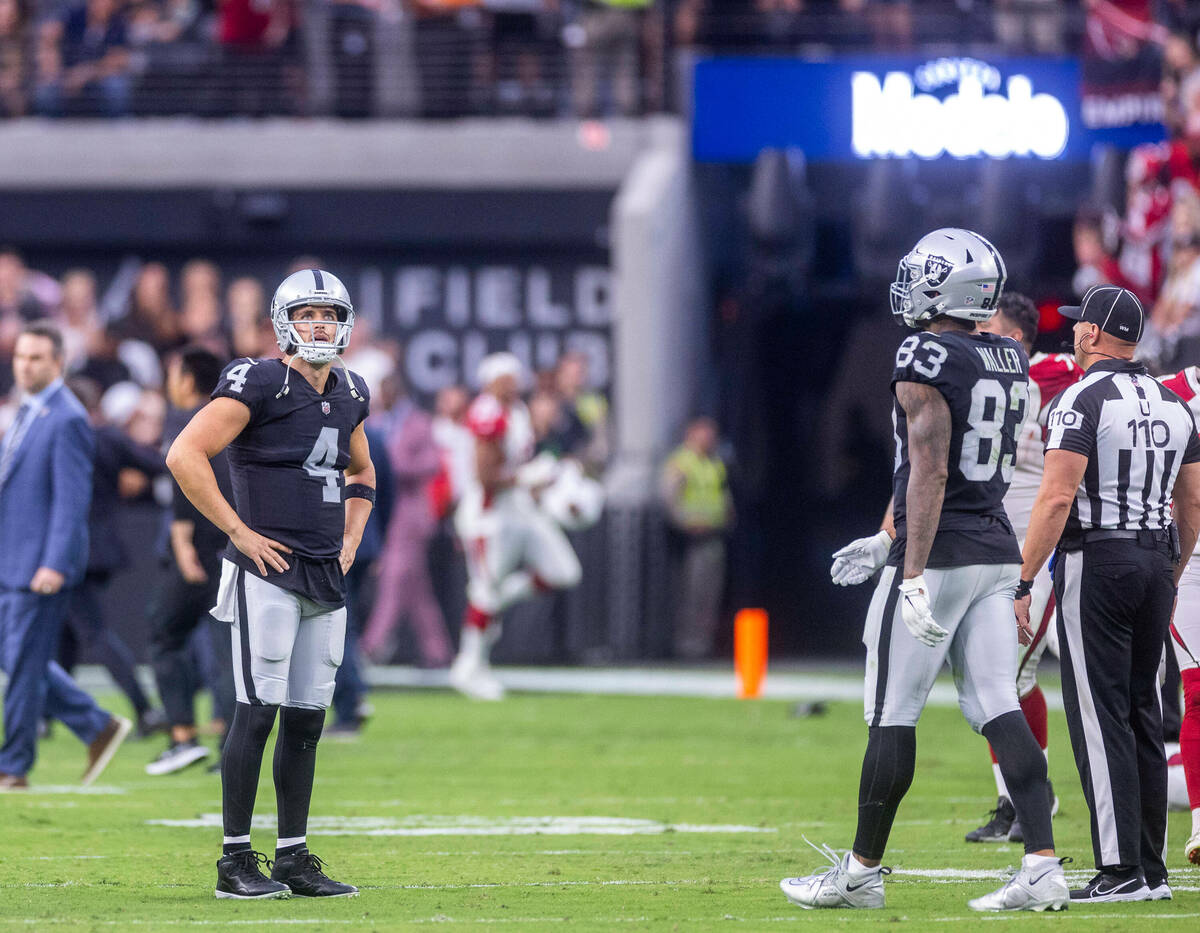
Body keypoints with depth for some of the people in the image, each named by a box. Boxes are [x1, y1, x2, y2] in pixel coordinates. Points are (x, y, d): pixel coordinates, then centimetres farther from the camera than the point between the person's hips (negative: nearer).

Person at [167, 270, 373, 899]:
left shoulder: (348, 396, 14)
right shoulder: (260, 385, -10)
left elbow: (361, 474, 32)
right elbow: (184, 456, -17)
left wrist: (350, 541, 16)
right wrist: (240, 532, -15)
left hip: (326, 580, 7)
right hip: (268, 570, -7)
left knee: (307, 718, 9)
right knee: (258, 712, -8)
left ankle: (293, 858, 15)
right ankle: (235, 861, -4)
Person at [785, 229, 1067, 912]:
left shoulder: (928, 360, -13)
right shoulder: (1011, 362, 13)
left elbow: (930, 474, -20)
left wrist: (914, 577, -23)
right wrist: (889, 539, 28)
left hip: (938, 556, -8)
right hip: (996, 552, 8)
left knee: (892, 717, 1)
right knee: (1000, 710, 3)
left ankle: (862, 871, 9)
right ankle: (1043, 867, -7)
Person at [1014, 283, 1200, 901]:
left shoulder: (1083, 400, -10)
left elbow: (1058, 498, -17)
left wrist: (1023, 583, -15)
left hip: (1096, 563, -7)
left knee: (1100, 717, -6)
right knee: (1143, 714, 11)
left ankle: (1122, 869, -10)